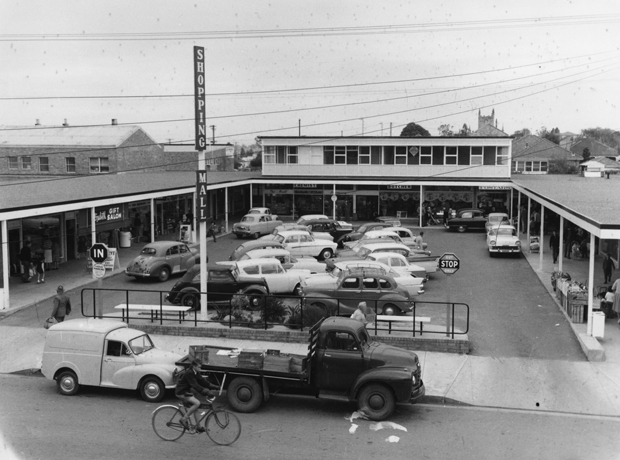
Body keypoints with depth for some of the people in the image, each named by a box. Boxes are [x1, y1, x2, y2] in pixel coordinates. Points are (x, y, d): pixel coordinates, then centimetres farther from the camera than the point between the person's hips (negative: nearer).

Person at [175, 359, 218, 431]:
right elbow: (195, 385, -32)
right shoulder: (189, 373, -26)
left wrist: (214, 386, -3)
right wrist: (207, 392, -39)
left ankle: (197, 426, 15)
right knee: (197, 403, -22)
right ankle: (184, 419, -11)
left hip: (186, 391, 10)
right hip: (181, 393, -10)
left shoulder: (196, 373, 3)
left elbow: (202, 380, 7)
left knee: (196, 405, 7)